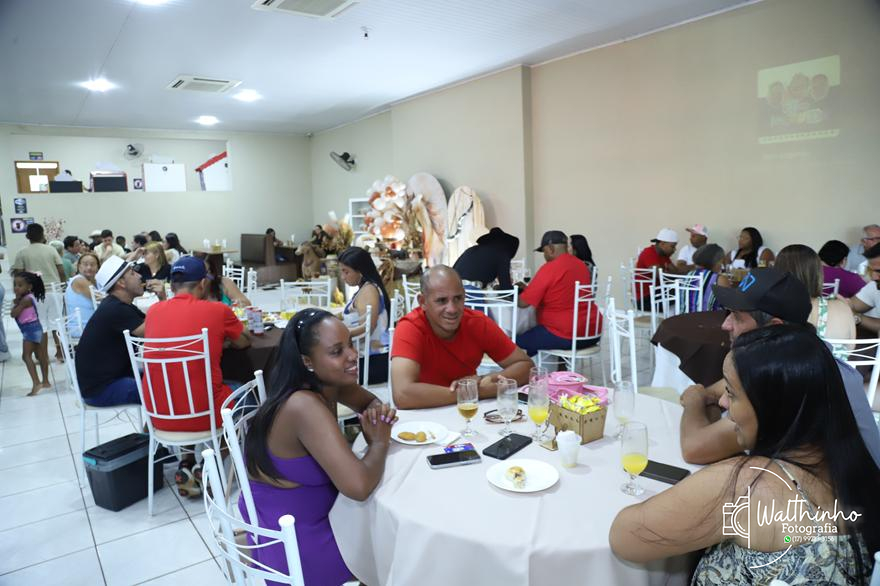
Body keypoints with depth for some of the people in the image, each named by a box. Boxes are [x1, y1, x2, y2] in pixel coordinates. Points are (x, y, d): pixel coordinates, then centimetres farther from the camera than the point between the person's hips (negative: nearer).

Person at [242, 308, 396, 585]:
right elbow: (359, 486, -38)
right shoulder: (305, 406, -32)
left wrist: (380, 412, -12)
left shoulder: (327, 380, -7)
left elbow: (370, 401, 11)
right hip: (291, 546, -7)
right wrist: (379, 442, -19)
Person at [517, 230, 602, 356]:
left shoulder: (549, 269, -14)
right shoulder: (581, 264, 10)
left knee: (518, 344, 7)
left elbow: (523, 302, -12)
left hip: (566, 336, -8)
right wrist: (527, 288, 23)